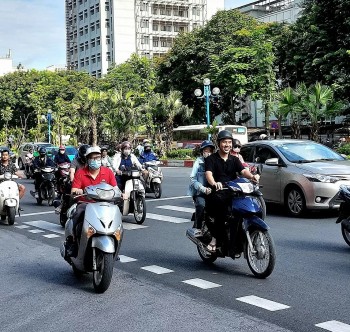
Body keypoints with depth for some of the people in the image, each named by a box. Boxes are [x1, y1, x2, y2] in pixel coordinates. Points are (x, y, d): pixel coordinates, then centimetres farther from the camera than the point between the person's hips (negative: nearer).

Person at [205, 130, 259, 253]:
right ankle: (216, 238, -27)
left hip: (233, 192, 4)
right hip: (217, 193, -4)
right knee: (221, 204, -37)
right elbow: (208, 173, -11)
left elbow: (243, 171, 3)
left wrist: (252, 176, -22)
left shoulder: (234, 160, 21)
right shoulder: (211, 159, 8)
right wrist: (214, 183, -35)